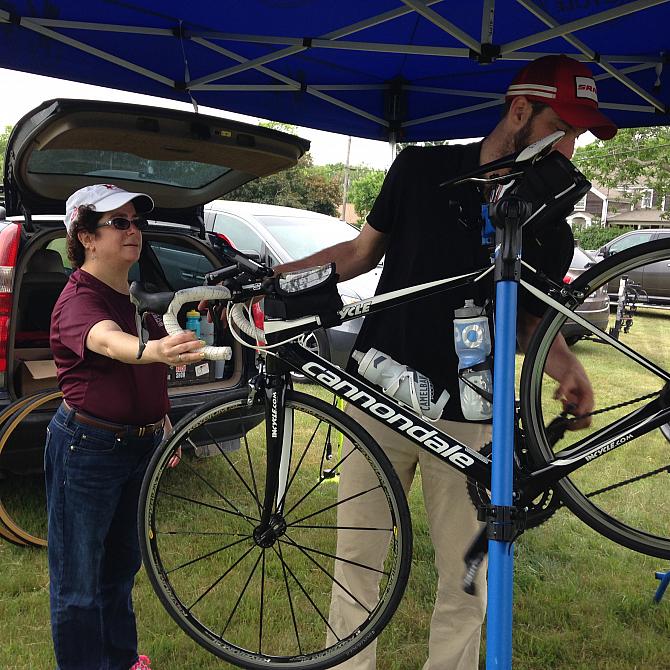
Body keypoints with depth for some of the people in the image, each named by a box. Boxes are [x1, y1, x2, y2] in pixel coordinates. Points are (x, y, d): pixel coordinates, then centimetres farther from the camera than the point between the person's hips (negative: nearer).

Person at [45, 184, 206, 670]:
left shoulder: (137, 294, 7)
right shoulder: (79, 300, -19)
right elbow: (107, 341, -43)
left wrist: (163, 422, 19)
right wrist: (154, 350, -63)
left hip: (139, 444, 8)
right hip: (87, 448, -8)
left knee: (122, 565, 24)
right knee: (78, 583, 6)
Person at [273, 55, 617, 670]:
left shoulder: (551, 231, 2)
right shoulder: (422, 169, -2)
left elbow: (532, 320, 12)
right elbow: (364, 251, 8)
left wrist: (568, 367, -9)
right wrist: (271, 273, 0)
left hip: (467, 420, 1)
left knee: (466, 580, 6)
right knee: (356, 559, 10)